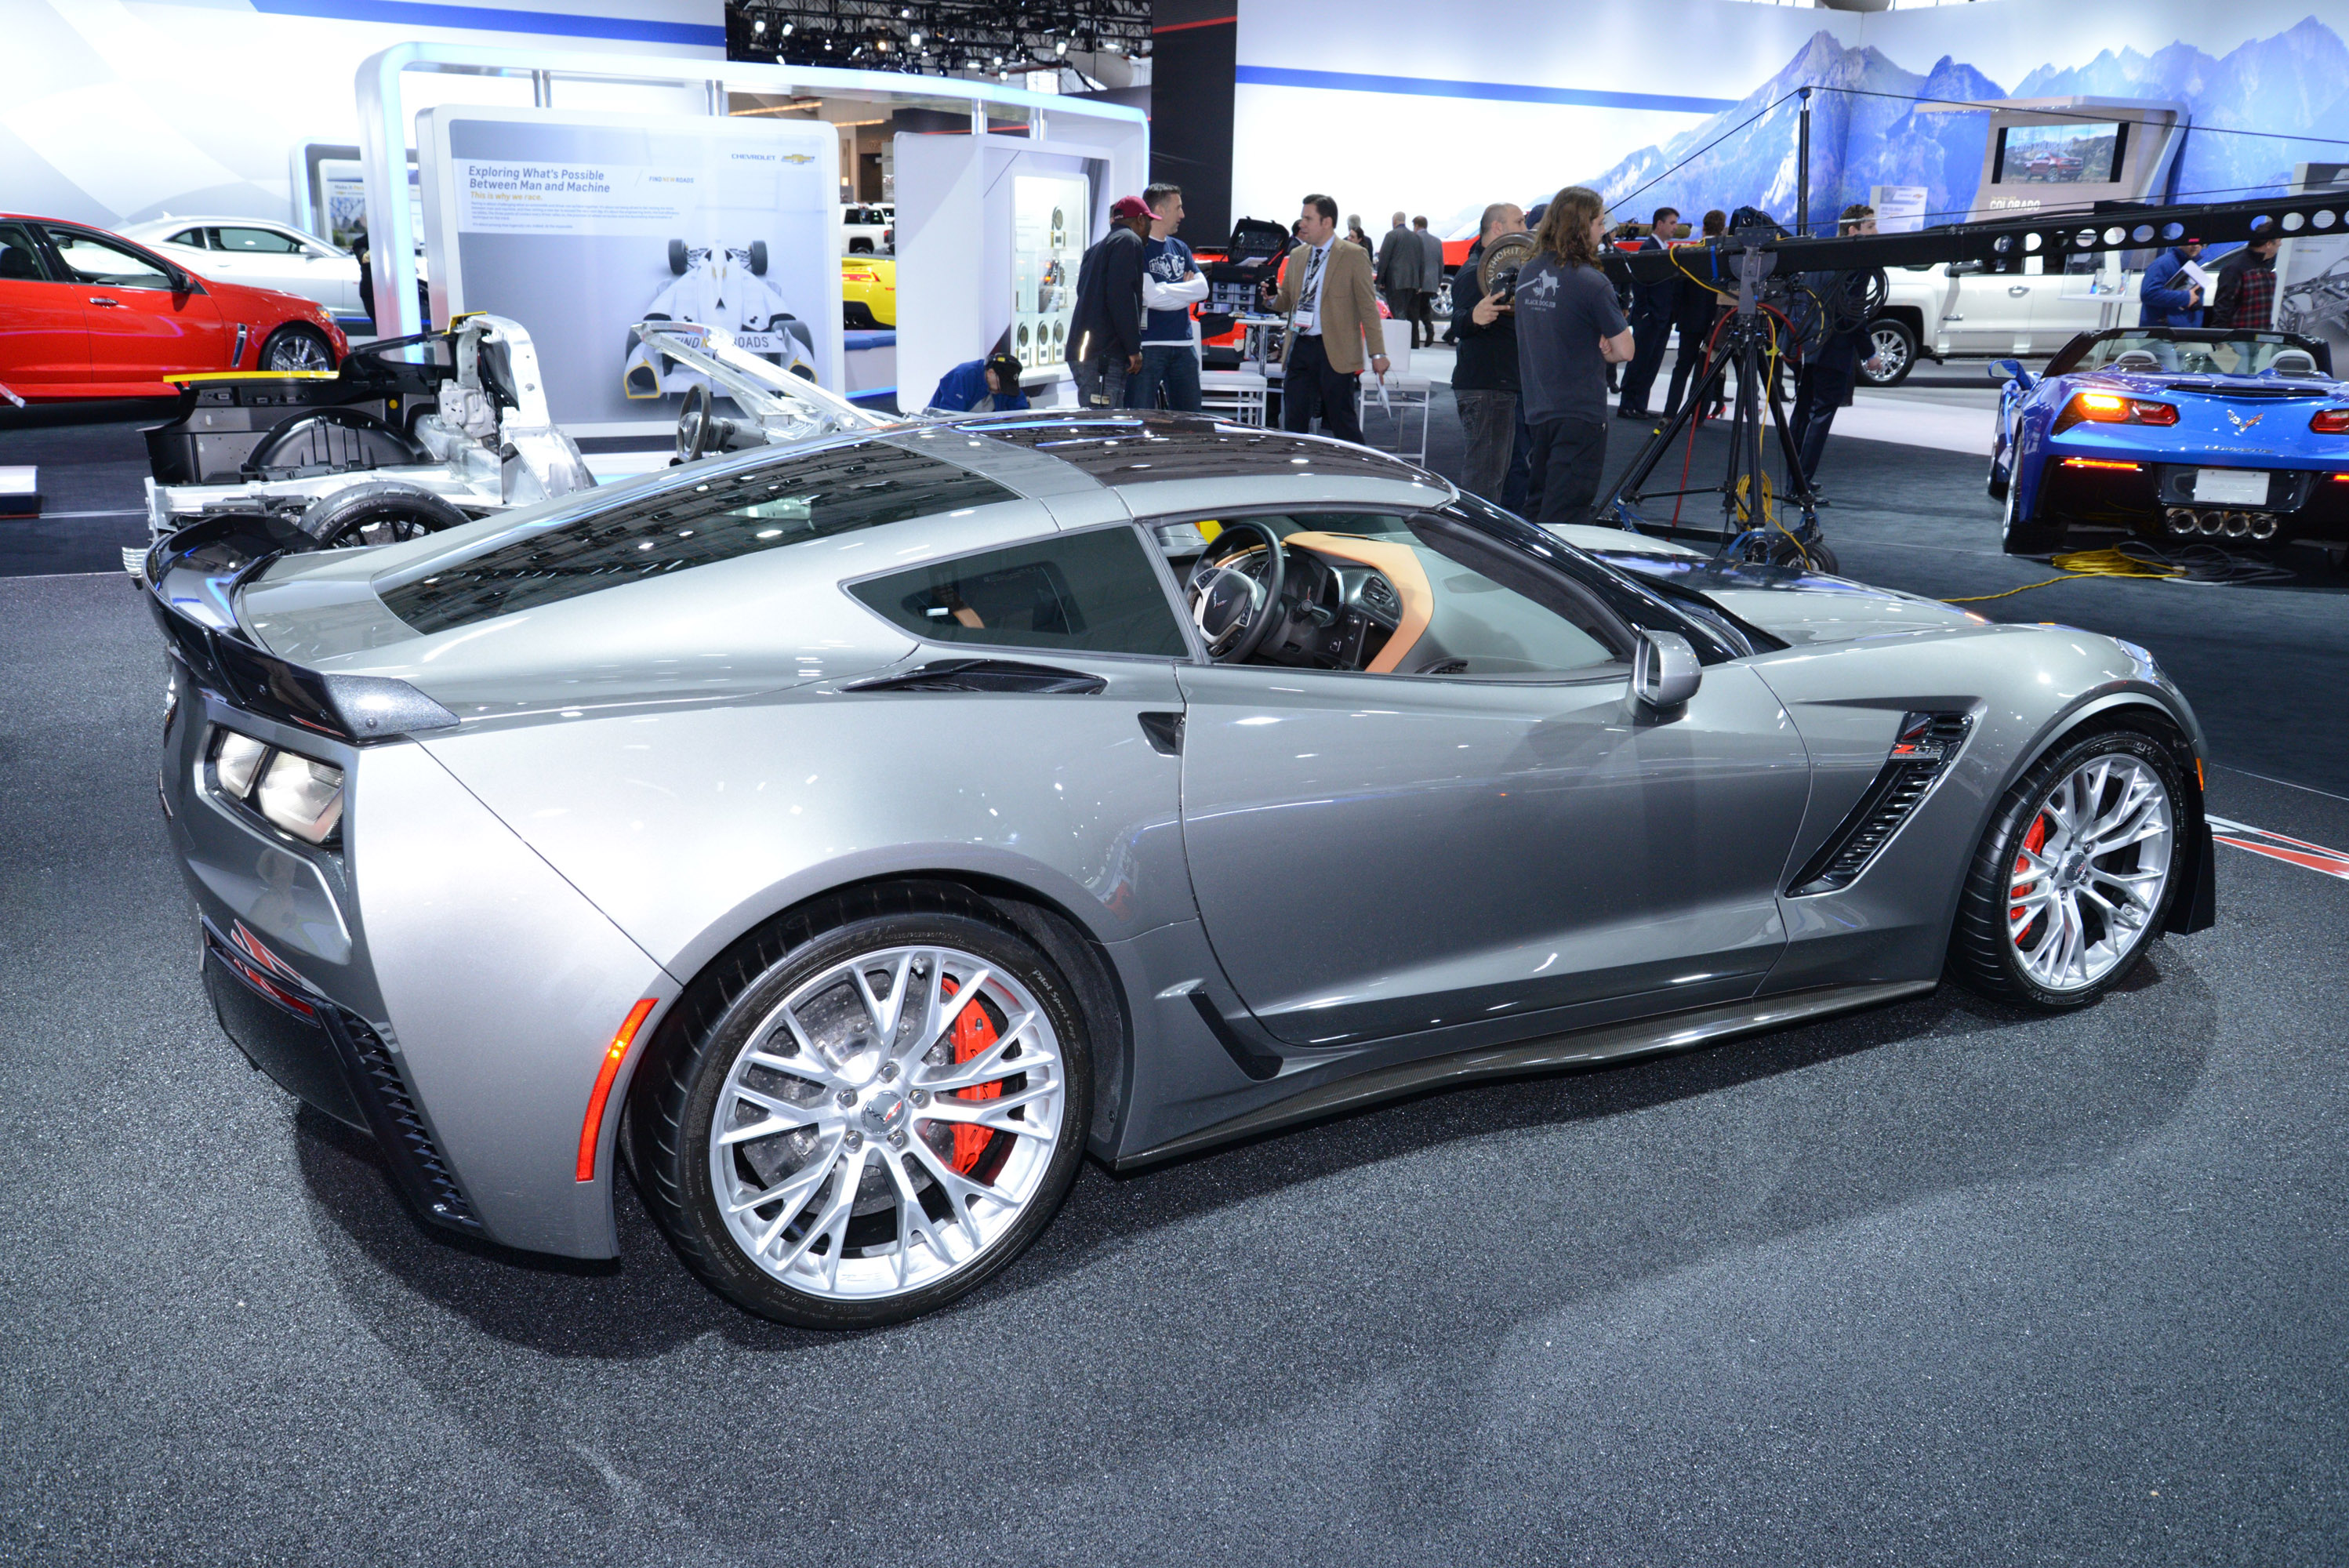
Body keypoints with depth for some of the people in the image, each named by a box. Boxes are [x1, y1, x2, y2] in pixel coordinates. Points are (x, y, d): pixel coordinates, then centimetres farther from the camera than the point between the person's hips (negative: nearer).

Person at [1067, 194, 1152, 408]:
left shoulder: (1096, 248, 27)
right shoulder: (1129, 241, -2)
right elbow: (1122, 298, -14)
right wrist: (1134, 348, -12)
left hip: (1081, 351, 10)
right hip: (1104, 356, -10)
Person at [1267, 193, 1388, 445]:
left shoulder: (1354, 256, -2)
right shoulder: (1297, 256, 15)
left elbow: (1368, 306, -4)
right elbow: (1285, 301, 20)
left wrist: (1377, 353, -8)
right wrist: (1270, 298, -5)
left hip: (1335, 351, -5)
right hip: (1300, 348, 5)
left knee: (1343, 423, -2)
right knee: (1294, 423, 5)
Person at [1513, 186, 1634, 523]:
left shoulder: (1527, 274, 7)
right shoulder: (1590, 282, -15)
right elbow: (1624, 351, -10)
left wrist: (1594, 346, 4)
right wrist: (1603, 352, 9)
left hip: (1537, 411, 8)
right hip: (1581, 415, -7)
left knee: (1542, 511, 16)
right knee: (1565, 520, -6)